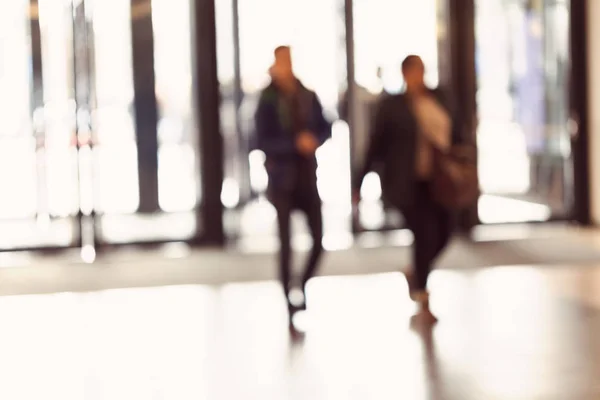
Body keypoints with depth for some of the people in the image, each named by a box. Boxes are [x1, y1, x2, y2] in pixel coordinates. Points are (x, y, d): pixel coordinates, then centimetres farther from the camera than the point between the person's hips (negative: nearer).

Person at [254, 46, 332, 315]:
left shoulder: (308, 96, 3)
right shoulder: (267, 101, -9)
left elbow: (325, 128, 8)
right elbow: (262, 143, -15)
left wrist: (315, 139, -13)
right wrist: (295, 143, -25)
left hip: (307, 177, 4)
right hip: (282, 178, -4)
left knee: (319, 238, 2)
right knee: (285, 242, 0)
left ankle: (303, 286, 25)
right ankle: (288, 297, 12)